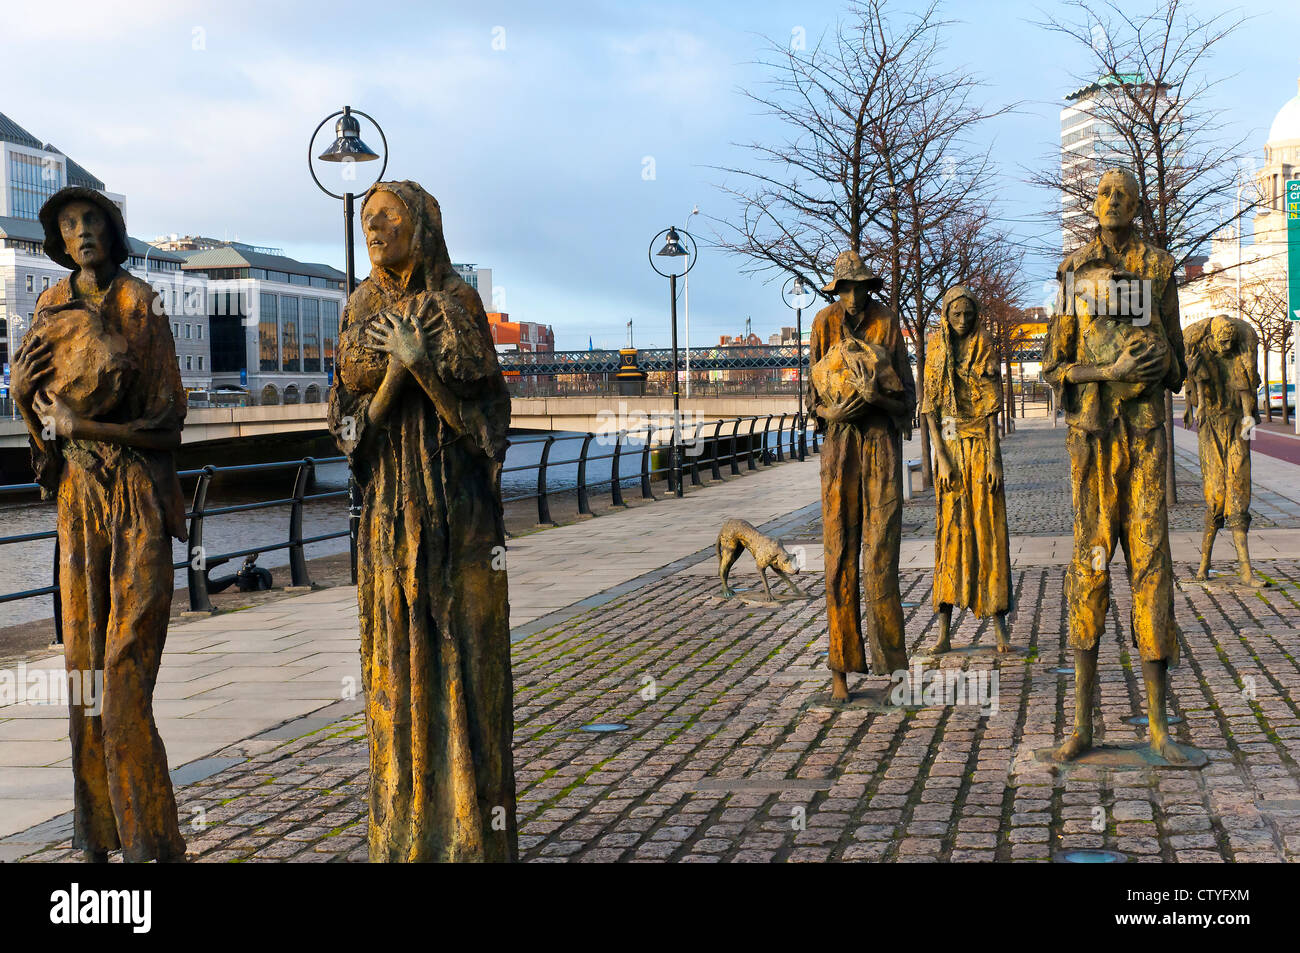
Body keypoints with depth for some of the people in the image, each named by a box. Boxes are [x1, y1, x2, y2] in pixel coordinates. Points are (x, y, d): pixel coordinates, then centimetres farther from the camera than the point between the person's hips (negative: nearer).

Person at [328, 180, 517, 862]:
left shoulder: (458, 303, -4)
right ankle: (407, 826, 14)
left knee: (463, 650, -3)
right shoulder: (362, 312, 8)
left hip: (456, 499, -4)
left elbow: (482, 412, -9)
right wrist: (397, 365, -15)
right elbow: (350, 418, 1)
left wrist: (420, 360, -20)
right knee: (398, 654, 5)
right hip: (388, 504, 4)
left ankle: (476, 829, 4)